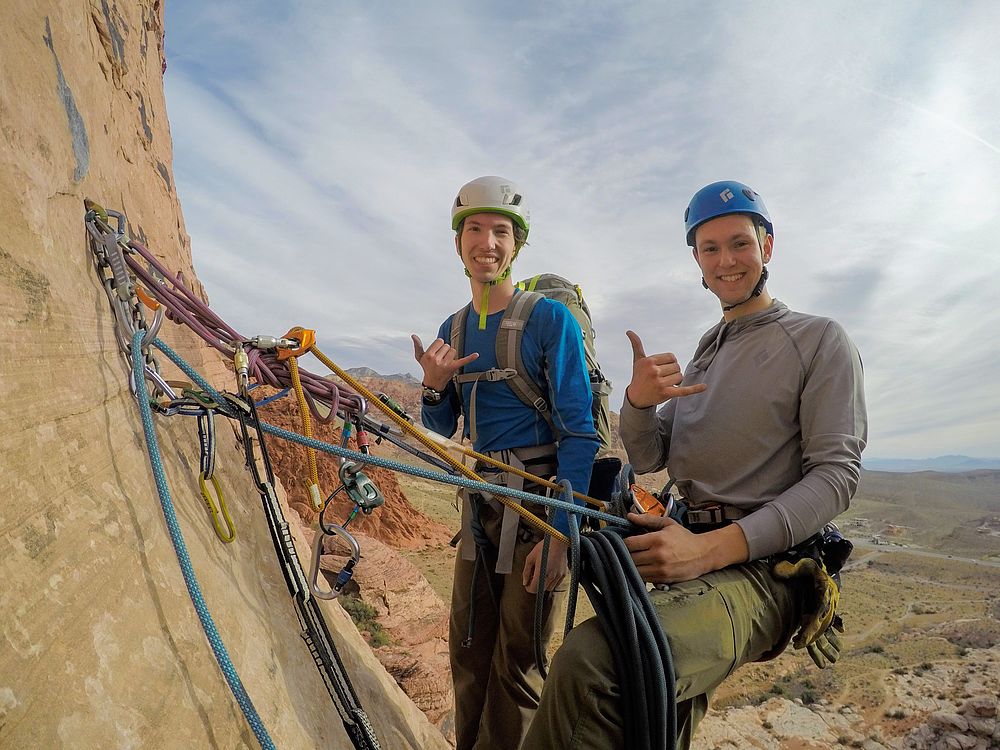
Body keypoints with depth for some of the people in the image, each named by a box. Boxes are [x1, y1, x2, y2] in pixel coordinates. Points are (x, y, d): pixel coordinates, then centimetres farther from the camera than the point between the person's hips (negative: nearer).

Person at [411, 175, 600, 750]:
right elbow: (441, 430, 14)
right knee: (469, 649, 17)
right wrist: (434, 386, -8)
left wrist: (558, 532, -18)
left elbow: (579, 432, -14)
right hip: (481, 503, 6)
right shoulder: (453, 328, 7)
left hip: (541, 500, -6)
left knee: (517, 663, 6)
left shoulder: (551, 319, -11)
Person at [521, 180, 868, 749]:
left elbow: (837, 472, -10)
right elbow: (648, 459, 14)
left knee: (587, 664, -30)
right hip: (687, 551, 7)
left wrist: (712, 548, -22)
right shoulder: (703, 355, 21)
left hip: (759, 567, -6)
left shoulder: (820, 339, 2)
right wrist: (638, 401, -10)